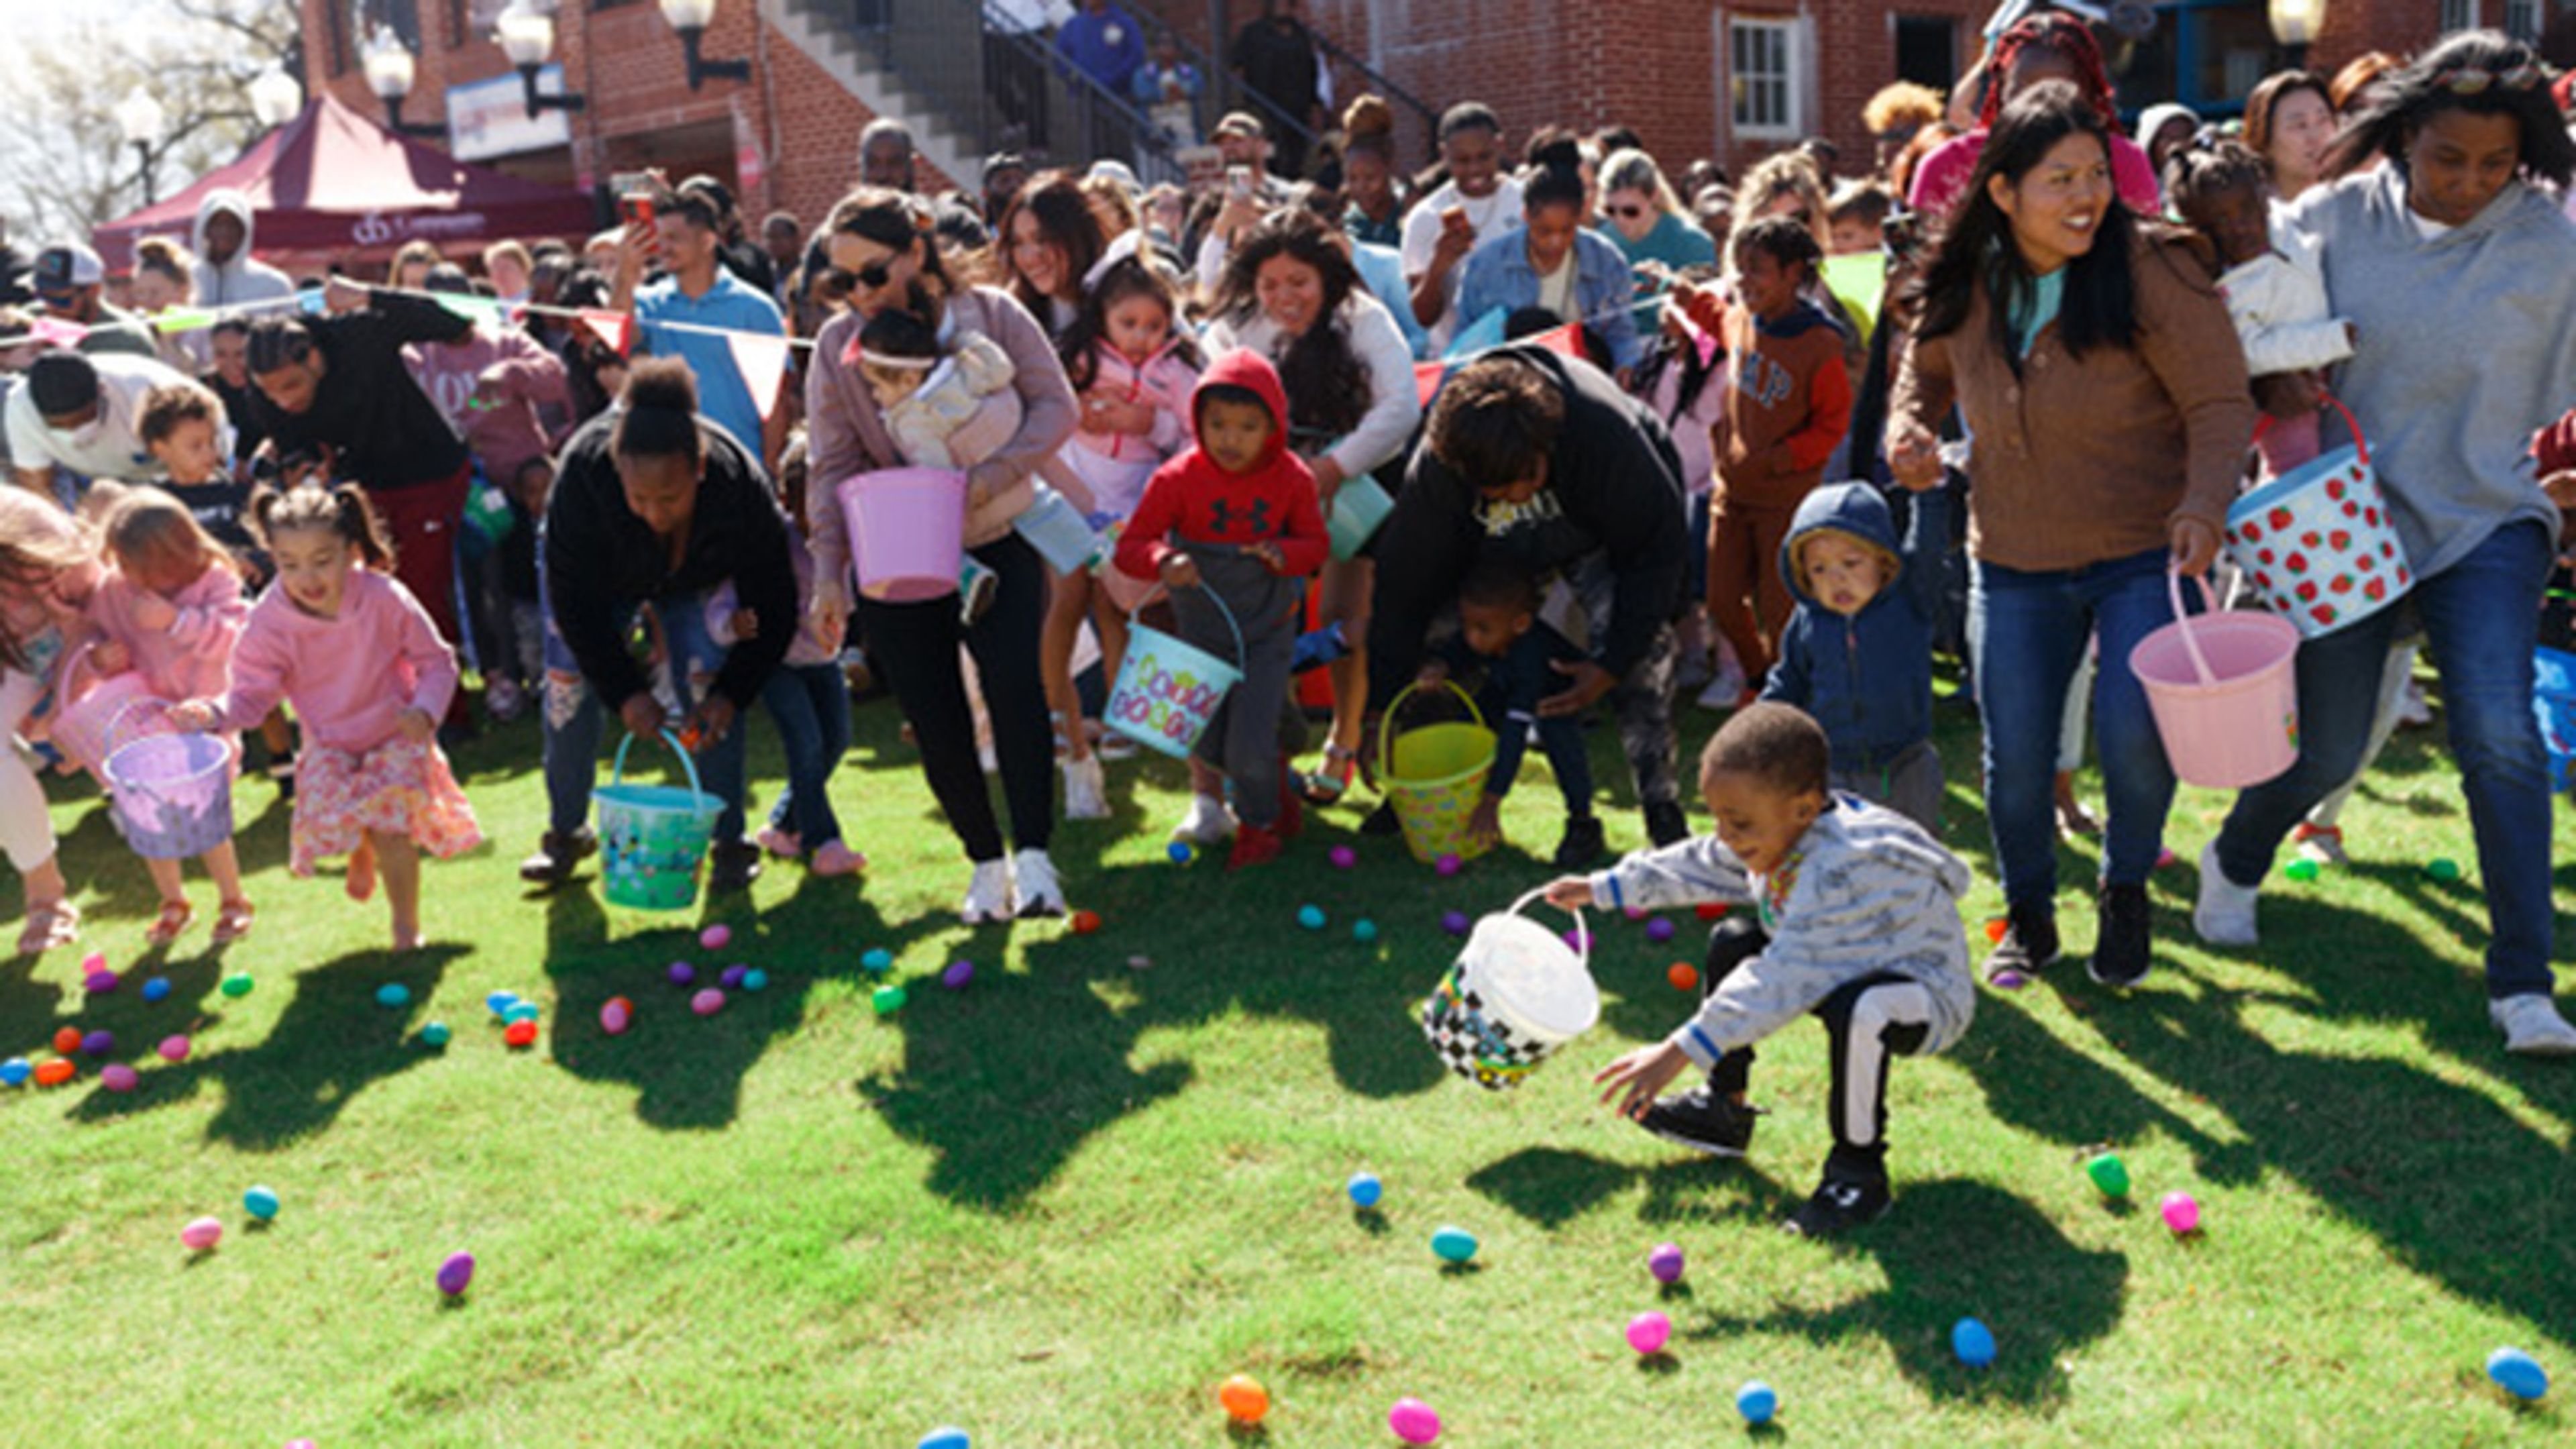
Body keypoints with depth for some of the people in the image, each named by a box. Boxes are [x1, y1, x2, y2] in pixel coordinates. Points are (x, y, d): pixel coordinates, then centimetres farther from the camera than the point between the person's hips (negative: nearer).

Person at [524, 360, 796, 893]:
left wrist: (730, 695, -33)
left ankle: (730, 843, -6)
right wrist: (626, 691, -34)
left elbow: (773, 609, -25)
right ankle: (565, 834, 11)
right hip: (601, 574, 1)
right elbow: (574, 602, -29)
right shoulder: (583, 471, -41)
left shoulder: (742, 485, -39)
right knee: (568, 680, -8)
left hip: (697, 577, 0)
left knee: (707, 679, -16)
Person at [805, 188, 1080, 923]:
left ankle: (1034, 858, -13)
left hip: (999, 541, -2)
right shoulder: (837, 345, -1)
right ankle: (986, 864, 19)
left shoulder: (992, 314, -4)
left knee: (1013, 682, -19)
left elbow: (1056, 405, -5)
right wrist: (829, 569, -9)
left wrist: (990, 476, -20)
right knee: (936, 719, 2)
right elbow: (834, 466, 0)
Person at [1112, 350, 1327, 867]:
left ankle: (1259, 824, 20)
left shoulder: (1291, 479, -12)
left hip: (1268, 631, -1)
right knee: (1211, 744, 10)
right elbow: (1129, 547, -15)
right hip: (1202, 634, 2)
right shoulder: (1178, 479, -16)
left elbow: (1317, 543, -1)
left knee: (1250, 746, -10)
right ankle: (1277, 779, 41)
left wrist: (1285, 554, -24)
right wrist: (1163, 562, -38)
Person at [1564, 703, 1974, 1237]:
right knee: (1734, 942, 7)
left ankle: (1859, 1170, -17)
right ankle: (1723, 1109, 17)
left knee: (1858, 1010, -40)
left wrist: (1678, 1053, -45)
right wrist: (1600, 888, 15)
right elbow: (1697, 866, 11)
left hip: (1928, 996, -9)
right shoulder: (1778, 832, -8)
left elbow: (1785, 980, -42)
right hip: (1845, 968, 9)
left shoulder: (1846, 870, -37)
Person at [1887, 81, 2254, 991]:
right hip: (2012, 565, 3)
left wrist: (2204, 506, -29)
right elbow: (1926, 364, 17)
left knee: (2134, 734, -15)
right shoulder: (1965, 283, -4)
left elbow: (2221, 403, -12)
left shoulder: (2150, 269, -16)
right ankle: (2027, 916, 31)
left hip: (2144, 556, -3)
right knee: (2015, 756, 5)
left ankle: (2126, 894, 17)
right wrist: (1908, 427, -4)